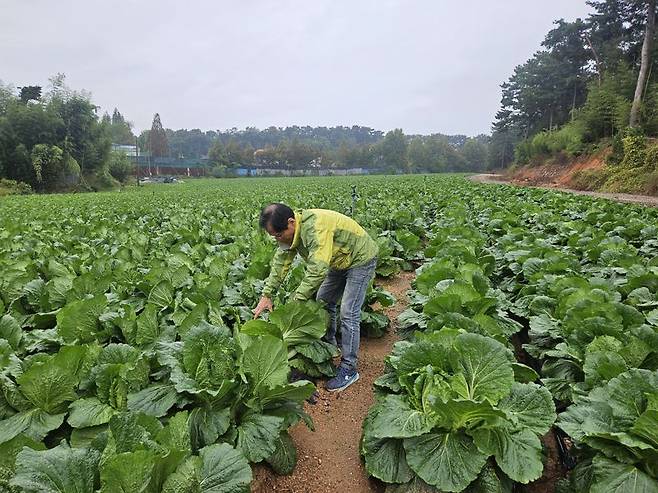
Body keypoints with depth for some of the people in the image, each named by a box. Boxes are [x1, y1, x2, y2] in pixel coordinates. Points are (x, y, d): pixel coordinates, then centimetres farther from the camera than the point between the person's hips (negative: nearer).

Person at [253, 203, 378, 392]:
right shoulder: (291, 229, -8)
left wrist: (297, 300, -35)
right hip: (339, 261, 9)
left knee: (348, 314, -12)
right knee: (324, 301, 15)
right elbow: (280, 262, -4)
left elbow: (317, 270, -41)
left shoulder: (315, 228, -37)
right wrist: (267, 294, -9)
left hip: (360, 259, -9)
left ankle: (348, 369, -2)